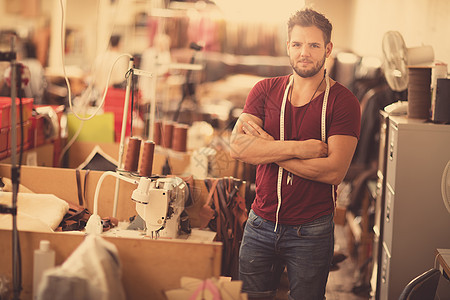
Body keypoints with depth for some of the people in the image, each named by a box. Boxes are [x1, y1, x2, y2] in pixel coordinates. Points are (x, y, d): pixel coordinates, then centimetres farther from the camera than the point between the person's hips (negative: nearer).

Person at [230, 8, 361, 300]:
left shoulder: (343, 101, -8)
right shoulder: (266, 90, 2)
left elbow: (334, 171, -19)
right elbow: (237, 147, -11)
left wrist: (266, 145, -16)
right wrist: (298, 148, -21)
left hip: (312, 231, -3)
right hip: (261, 223, 3)